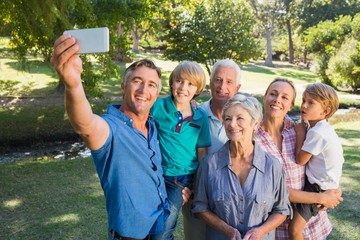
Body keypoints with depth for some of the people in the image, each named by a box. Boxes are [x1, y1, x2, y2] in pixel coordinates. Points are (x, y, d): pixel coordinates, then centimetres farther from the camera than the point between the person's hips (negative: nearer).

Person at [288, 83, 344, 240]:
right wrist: (302, 130, -5)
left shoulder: (317, 132, -27)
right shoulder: (319, 126, 3)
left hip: (318, 188, -10)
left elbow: (299, 160, -20)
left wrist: (300, 133, -14)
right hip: (313, 180, 10)